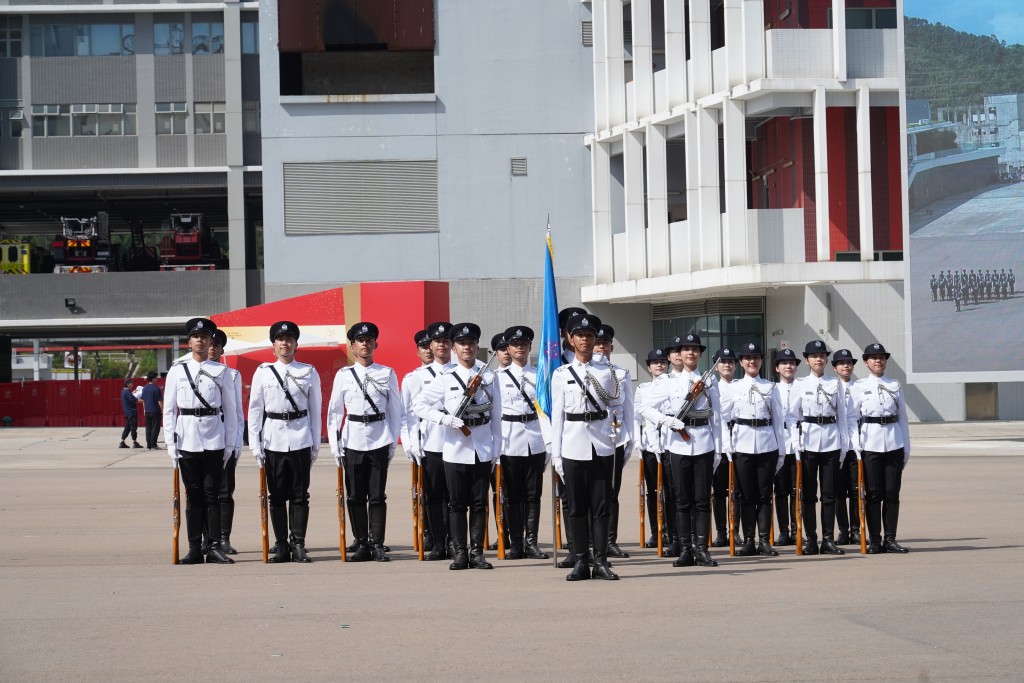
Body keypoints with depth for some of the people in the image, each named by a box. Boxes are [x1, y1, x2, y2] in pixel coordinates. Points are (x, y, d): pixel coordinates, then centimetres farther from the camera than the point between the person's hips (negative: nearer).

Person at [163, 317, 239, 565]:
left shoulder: (221, 372, 5)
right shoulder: (177, 371, 6)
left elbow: (230, 410, 7)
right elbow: (169, 409, 7)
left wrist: (230, 443, 3)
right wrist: (171, 444, 1)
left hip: (214, 440, 0)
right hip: (187, 439, 0)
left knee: (213, 493, -1)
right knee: (193, 495, 4)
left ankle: (215, 547, 3)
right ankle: (195, 549, 7)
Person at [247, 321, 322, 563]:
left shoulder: (309, 373, 7)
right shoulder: (263, 372, 6)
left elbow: (315, 409, 8)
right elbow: (255, 409, 6)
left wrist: (316, 444, 5)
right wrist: (255, 443, 0)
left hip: (301, 441, 0)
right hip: (273, 441, 0)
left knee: (300, 495, 0)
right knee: (277, 496, 3)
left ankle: (298, 544, 3)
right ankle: (281, 546, 8)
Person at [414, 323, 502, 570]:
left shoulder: (488, 378, 6)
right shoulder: (446, 379, 1)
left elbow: (496, 416, 8)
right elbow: (419, 405, -5)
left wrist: (496, 449, 4)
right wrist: (445, 419, -17)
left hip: (483, 450, 1)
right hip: (456, 450, -1)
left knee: (479, 503, 4)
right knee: (457, 504, 3)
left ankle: (477, 553, 9)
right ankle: (460, 554, 8)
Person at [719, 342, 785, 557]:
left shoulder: (770, 388, 9)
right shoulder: (732, 388, 6)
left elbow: (778, 419, 9)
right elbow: (723, 419, 4)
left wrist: (781, 450, 6)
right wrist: (727, 446, -5)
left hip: (767, 445, 1)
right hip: (742, 445, -1)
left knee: (765, 495, 0)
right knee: (747, 495, 1)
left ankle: (764, 541, 4)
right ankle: (748, 541, 4)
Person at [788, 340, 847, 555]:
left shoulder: (835, 384, 8)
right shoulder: (800, 384, 4)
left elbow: (842, 415, 9)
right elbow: (792, 416, 3)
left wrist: (843, 445, 4)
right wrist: (796, 444, -5)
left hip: (831, 441, 1)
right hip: (808, 441, -1)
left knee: (829, 493, 1)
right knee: (808, 493, 1)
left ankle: (828, 539, 5)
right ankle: (810, 540, 5)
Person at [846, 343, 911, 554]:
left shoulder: (895, 386, 11)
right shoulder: (858, 387, 3)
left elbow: (902, 418, 12)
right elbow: (851, 418, 1)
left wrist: (906, 448, 9)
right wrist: (856, 445, -9)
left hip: (894, 444, 2)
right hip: (870, 446, -2)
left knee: (892, 493, 2)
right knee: (873, 493, -2)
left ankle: (890, 539, 6)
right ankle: (874, 540, 3)